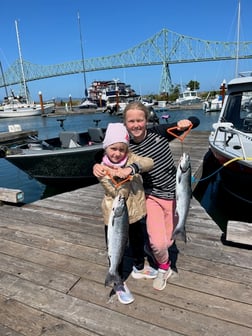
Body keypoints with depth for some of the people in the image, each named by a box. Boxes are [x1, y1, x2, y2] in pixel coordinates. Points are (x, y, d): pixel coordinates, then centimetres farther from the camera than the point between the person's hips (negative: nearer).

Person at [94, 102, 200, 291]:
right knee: (159, 242, -13)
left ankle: (151, 246, 48)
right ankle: (164, 268, 24)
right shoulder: (126, 147, -12)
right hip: (152, 196, -1)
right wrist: (97, 166, -26)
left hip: (173, 194, 1)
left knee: (167, 242, 10)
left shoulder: (159, 132, -11)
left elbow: (195, 121, -5)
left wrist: (186, 123, -28)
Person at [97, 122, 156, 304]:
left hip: (134, 212, 5)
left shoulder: (130, 158, -7)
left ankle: (139, 266, 54)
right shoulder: (103, 170, -18)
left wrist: (131, 169, -39)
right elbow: (118, 194, -23)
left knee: (137, 242, 26)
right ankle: (119, 282, 32)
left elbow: (149, 163, -25)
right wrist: (124, 177, -38)